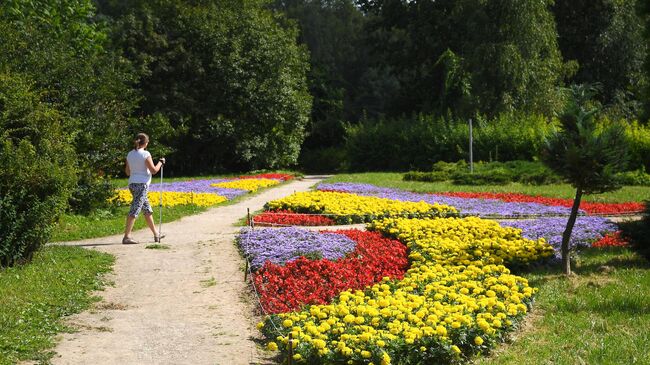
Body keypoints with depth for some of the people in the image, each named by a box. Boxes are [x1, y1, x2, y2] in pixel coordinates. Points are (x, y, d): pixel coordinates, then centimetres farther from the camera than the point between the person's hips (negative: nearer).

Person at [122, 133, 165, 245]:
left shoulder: (130, 154, 10)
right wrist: (160, 162, 7)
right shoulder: (145, 154, -11)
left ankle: (156, 235, 25)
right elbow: (154, 170, -10)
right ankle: (126, 236, -13)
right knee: (135, 210, -9)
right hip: (142, 184, -8)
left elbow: (128, 172, 15)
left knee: (147, 210, 16)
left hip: (132, 184, 8)